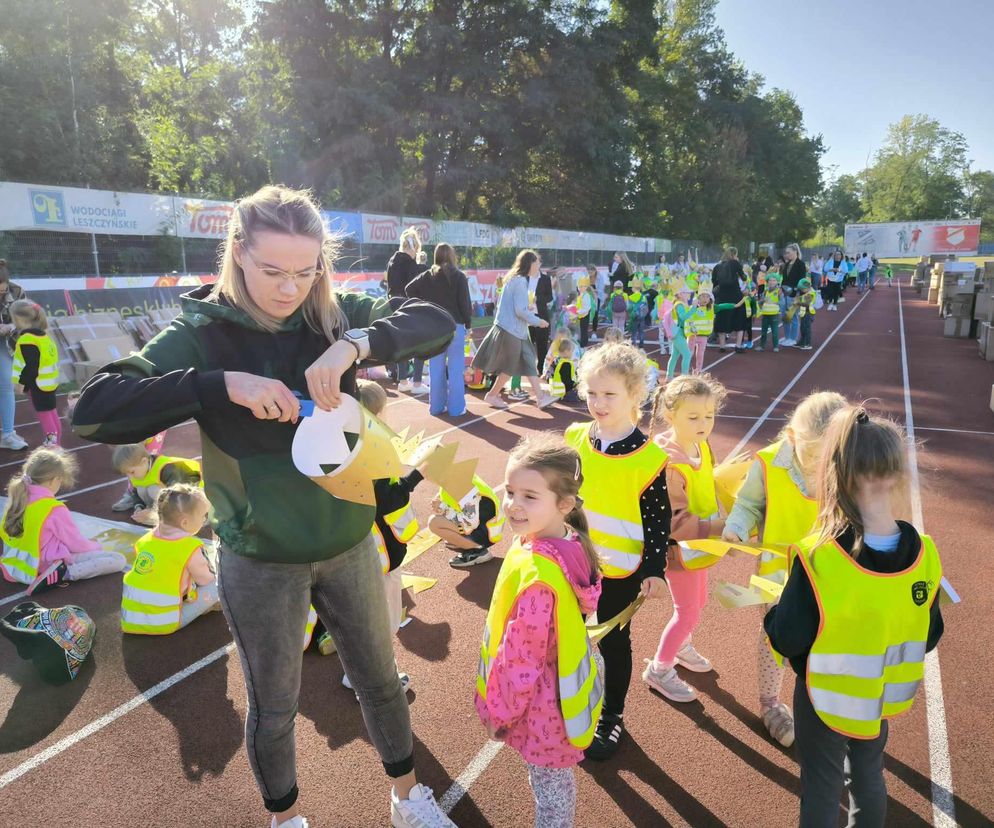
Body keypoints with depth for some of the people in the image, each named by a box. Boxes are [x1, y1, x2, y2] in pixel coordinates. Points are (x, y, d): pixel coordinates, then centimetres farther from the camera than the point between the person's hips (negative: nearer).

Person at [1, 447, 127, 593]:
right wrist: (96, 546, 9)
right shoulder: (55, 509, -22)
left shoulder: (16, 499, 0)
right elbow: (75, 544, -12)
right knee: (118, 560, -14)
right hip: (51, 562, -8)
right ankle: (63, 574, -21)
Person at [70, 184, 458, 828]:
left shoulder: (337, 316, -6)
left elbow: (439, 324, -15)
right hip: (260, 562, -2)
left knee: (380, 678, 21)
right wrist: (223, 384, -32)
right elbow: (93, 410, -21)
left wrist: (356, 344, -32)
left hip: (350, 544, 3)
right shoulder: (202, 333, -13)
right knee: (274, 706, 19)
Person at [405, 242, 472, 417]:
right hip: (455, 325, -3)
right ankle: (456, 407, 4)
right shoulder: (459, 276, -5)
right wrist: (469, 323, 4)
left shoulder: (428, 276, 4)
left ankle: (436, 406, 14)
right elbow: (465, 303, -8)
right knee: (455, 368, 2)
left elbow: (410, 288, -6)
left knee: (436, 367, 9)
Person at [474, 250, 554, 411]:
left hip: (515, 330, 10)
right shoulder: (521, 281, -16)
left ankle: (540, 397, 4)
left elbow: (500, 302, 18)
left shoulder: (513, 279, 14)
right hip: (510, 330, -10)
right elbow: (521, 310, -21)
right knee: (510, 367, 2)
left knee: (529, 361, 5)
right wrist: (538, 321, -9)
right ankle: (492, 395, 17)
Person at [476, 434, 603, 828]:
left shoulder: (536, 573, -36)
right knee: (557, 780, 30)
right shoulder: (571, 543, -9)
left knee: (549, 787, 18)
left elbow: (521, 656, -27)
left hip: (543, 700, -8)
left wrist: (499, 711, -11)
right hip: (567, 682, 8)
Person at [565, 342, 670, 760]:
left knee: (614, 642, 14)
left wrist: (655, 570, -12)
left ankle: (612, 715, 37)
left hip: (620, 571, -4)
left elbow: (658, 519, -10)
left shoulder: (648, 457, -17)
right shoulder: (575, 438, -5)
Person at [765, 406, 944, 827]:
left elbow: (787, 640, -22)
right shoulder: (923, 555, -18)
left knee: (821, 789, 18)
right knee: (869, 776, 29)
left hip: (826, 697, -4)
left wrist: (772, 614, -3)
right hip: (883, 696, 4)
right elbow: (929, 637, -3)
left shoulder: (817, 558, -32)